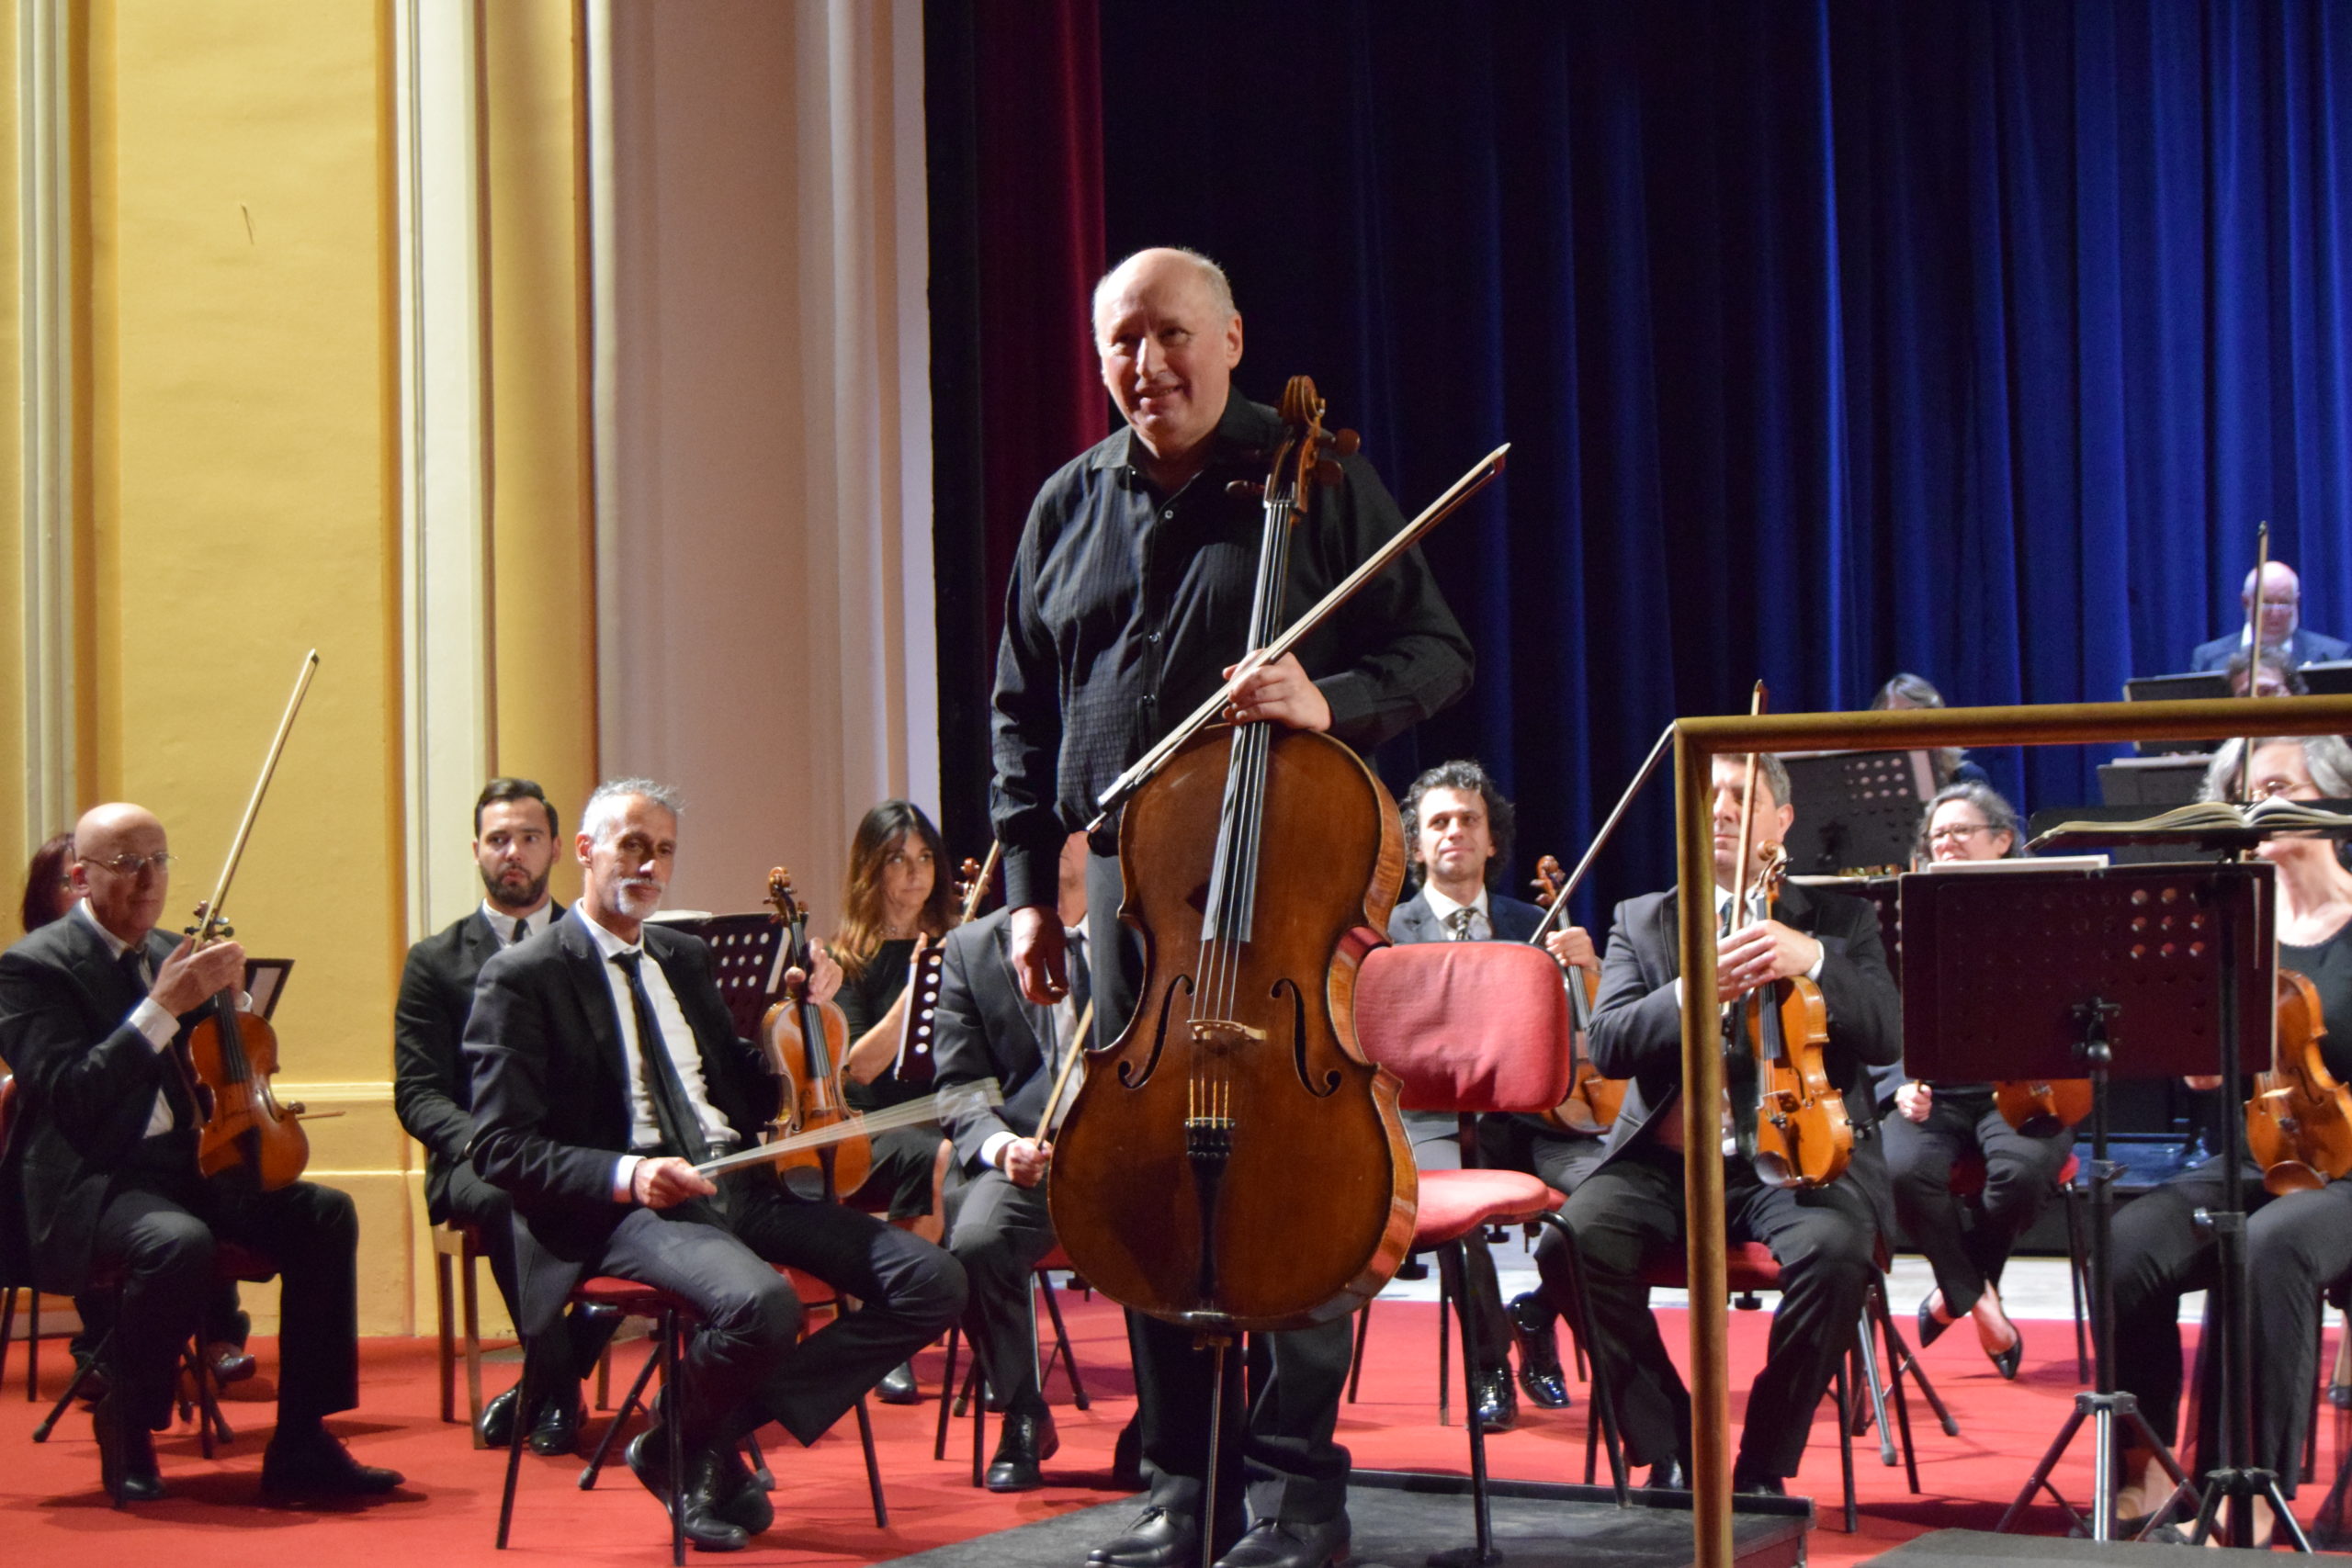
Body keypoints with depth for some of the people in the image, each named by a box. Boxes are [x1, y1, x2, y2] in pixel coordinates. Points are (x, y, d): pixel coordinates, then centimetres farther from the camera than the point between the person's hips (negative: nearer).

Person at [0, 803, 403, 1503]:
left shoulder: (169, 954, 15)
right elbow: (69, 1096, -20)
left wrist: (223, 995, -1)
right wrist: (162, 1008, -24)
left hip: (183, 1167, 7)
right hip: (89, 1183, -7)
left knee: (324, 1214, -15)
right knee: (178, 1243, -37)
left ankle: (300, 1445, -12)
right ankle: (126, 1430, -11)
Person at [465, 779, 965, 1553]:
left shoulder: (686, 958, 23)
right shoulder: (523, 977, 1)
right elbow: (503, 1149, -7)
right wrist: (626, 1174, -22)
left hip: (741, 1187, 7)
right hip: (626, 1209, -7)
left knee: (932, 1282, -12)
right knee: (761, 1304, -38)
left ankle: (725, 1423, -4)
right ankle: (686, 1446, -3)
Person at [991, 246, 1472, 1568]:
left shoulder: (1315, 481, 1)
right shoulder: (1070, 506, 14)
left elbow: (1436, 654, 1)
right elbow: (1023, 715, 19)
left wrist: (1332, 700, -19)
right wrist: (1029, 885, 13)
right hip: (1127, 874, 4)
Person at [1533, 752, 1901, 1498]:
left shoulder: (1841, 920, 14)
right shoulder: (1641, 921, 17)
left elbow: (1886, 1037, -2)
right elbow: (1608, 1045, 1)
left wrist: (1812, 960, -19)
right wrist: (1695, 991, -18)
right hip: (1669, 1158, 1)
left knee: (1834, 1251, -34)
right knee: (1573, 1241, -28)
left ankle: (1763, 1466, -13)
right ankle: (1672, 1451, -11)